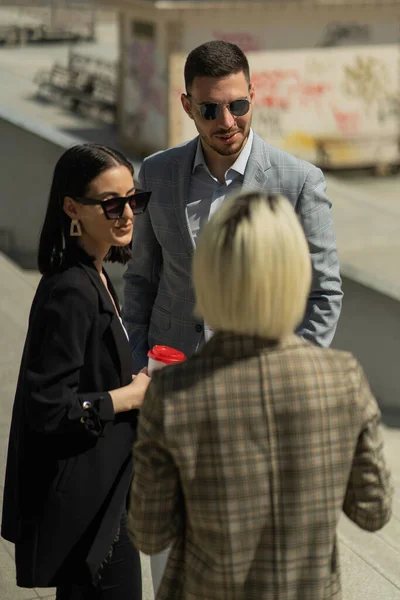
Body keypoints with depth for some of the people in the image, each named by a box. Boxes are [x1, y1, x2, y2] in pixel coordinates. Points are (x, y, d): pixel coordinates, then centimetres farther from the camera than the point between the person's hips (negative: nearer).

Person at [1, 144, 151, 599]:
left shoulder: (92, 278, 8)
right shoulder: (70, 292, -22)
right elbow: (48, 408, -25)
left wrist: (133, 382, 4)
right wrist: (134, 394, -16)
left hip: (101, 490, 10)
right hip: (84, 500, -10)